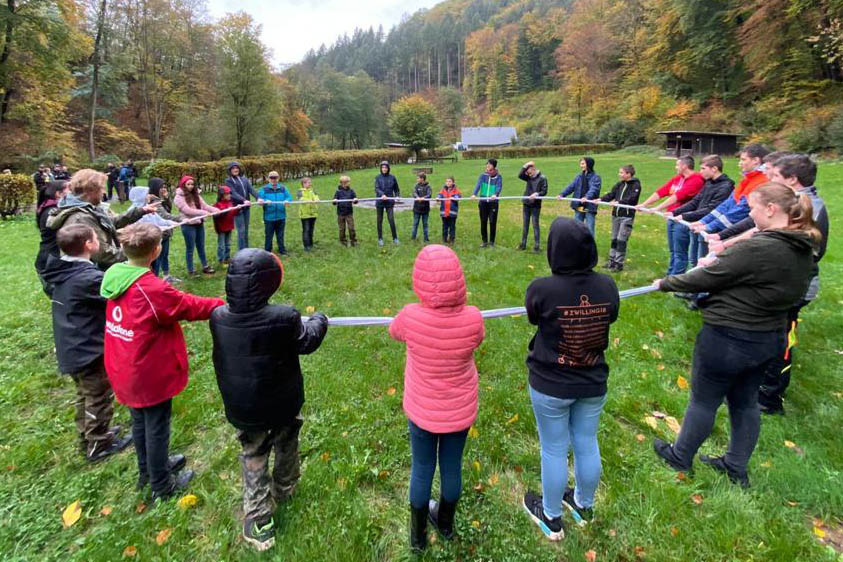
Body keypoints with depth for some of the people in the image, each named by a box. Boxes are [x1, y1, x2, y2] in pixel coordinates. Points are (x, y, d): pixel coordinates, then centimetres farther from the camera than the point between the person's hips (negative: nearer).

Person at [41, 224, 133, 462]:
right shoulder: (89, 278, -27)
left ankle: (87, 436, 41)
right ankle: (98, 446, 24)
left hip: (70, 347, 9)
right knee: (99, 398, 9)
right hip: (89, 349, -9)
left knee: (85, 394, 25)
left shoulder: (61, 273, 1)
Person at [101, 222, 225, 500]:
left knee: (140, 421, 26)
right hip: (151, 373, -8)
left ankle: (149, 469, 48)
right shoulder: (153, 289, -28)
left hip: (124, 371, 8)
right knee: (156, 427, 10)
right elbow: (190, 306, -18)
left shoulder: (115, 277, -5)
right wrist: (223, 304, -7)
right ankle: (162, 485, 29)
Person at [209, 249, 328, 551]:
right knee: (286, 447, 28)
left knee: (254, 461, 20)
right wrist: (319, 320, 11)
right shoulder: (284, 318, -30)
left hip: (243, 409, 2)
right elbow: (307, 341, -10)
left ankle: (259, 525, 27)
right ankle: (283, 490, 53)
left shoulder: (218, 317, -19)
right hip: (282, 403, -1)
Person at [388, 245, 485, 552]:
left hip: (422, 410, -1)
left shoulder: (410, 317, -27)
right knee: (452, 467, 23)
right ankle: (445, 523, 50)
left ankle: (418, 534, 44)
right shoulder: (473, 318, -24)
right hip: (460, 410, 1)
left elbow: (393, 331, -2)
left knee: (421, 470, 20)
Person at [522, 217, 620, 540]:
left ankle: (551, 518, 36)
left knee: (554, 450, 14)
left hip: (550, 386, -4)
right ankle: (583, 506, 47)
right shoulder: (607, 287, -13)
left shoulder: (541, 289, -25)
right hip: (593, 384, 4)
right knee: (587, 444, 22)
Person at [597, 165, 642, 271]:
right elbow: (611, 194, 5)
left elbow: (632, 198, -19)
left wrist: (619, 202, -32)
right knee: (614, 238, 11)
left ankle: (619, 264, 1)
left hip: (627, 216, -6)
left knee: (621, 239, -7)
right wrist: (601, 199, -12)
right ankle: (612, 260, 20)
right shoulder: (619, 184, 11)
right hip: (616, 215, 6)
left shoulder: (636, 185, -6)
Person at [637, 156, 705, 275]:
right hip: (671, 218, 8)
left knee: (680, 254, -2)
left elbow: (678, 196, -21)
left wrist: (657, 208, -25)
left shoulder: (696, 180, -12)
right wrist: (644, 204, 4)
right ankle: (670, 276, 23)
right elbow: (660, 192, 11)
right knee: (673, 252, 15)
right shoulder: (676, 179, 13)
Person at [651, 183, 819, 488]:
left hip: (728, 339, -8)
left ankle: (680, 457, 31)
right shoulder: (804, 250, 1)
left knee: (703, 400, 10)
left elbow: (706, 278, -20)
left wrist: (665, 283, -6)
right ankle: (736, 467, 38)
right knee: (746, 402, 22)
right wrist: (723, 259, 10)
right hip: (769, 339, 8)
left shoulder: (757, 249, -27)